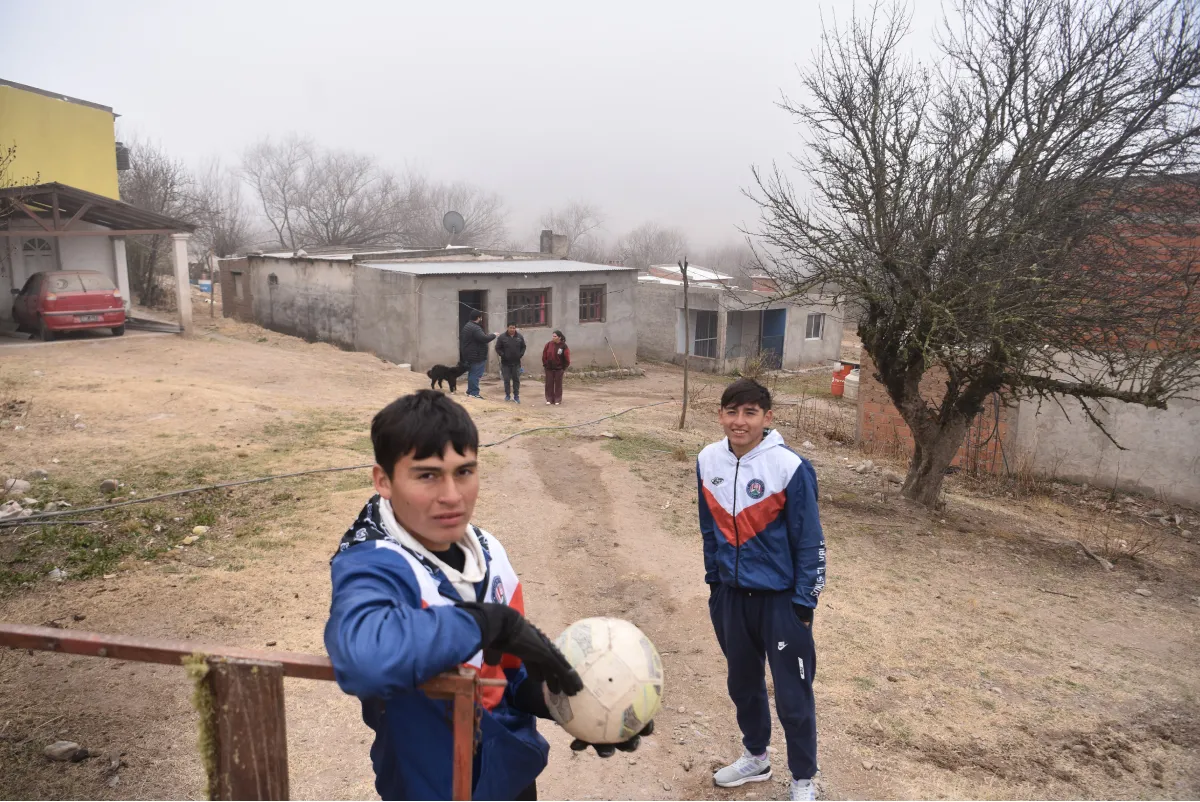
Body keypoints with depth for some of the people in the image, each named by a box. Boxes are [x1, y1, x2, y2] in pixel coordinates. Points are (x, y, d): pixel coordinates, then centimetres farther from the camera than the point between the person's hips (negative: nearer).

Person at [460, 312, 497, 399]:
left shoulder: (467, 326, 15)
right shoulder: (475, 328, -20)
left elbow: (461, 338, 23)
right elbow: (484, 338, -28)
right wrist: (493, 335, -12)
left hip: (469, 355, 11)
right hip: (476, 356, -11)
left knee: (472, 374, 18)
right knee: (476, 374, -7)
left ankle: (470, 391, 24)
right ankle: (474, 393, -6)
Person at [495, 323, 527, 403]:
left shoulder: (520, 337, 3)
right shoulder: (502, 337, -5)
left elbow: (523, 347, 12)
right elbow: (498, 348, -2)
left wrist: (521, 354, -3)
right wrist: (503, 355, -14)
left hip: (516, 363, 2)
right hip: (505, 363, -2)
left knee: (516, 380, 5)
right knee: (506, 380, 4)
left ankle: (516, 396, 13)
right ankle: (507, 395, 16)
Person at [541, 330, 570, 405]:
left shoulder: (563, 346, -11)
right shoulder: (549, 344, -3)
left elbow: (567, 357, -6)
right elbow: (544, 355, 4)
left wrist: (564, 367, -3)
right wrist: (544, 364, 4)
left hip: (559, 368, -2)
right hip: (549, 368, 2)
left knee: (558, 384, 5)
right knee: (549, 384, 6)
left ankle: (558, 400, 13)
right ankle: (549, 399, 14)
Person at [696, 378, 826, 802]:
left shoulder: (790, 467, -19)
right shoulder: (708, 461, -4)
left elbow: (810, 541, -13)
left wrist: (804, 604, -11)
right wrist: (714, 578, 12)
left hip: (780, 598, -5)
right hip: (731, 595, 5)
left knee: (793, 696, 7)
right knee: (743, 683, 22)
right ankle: (756, 757, 45)